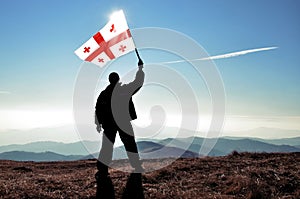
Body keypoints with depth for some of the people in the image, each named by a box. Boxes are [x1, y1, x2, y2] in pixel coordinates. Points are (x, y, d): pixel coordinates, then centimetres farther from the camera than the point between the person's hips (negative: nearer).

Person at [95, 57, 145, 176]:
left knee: (107, 144, 10)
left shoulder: (103, 93, 2)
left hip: (108, 123, 2)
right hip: (124, 122, -2)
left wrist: (98, 123, 16)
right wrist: (140, 68, 15)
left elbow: (98, 109, 6)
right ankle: (138, 167, 16)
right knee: (130, 144, 9)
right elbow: (138, 82, 2)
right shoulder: (124, 90, -7)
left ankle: (102, 168, 5)